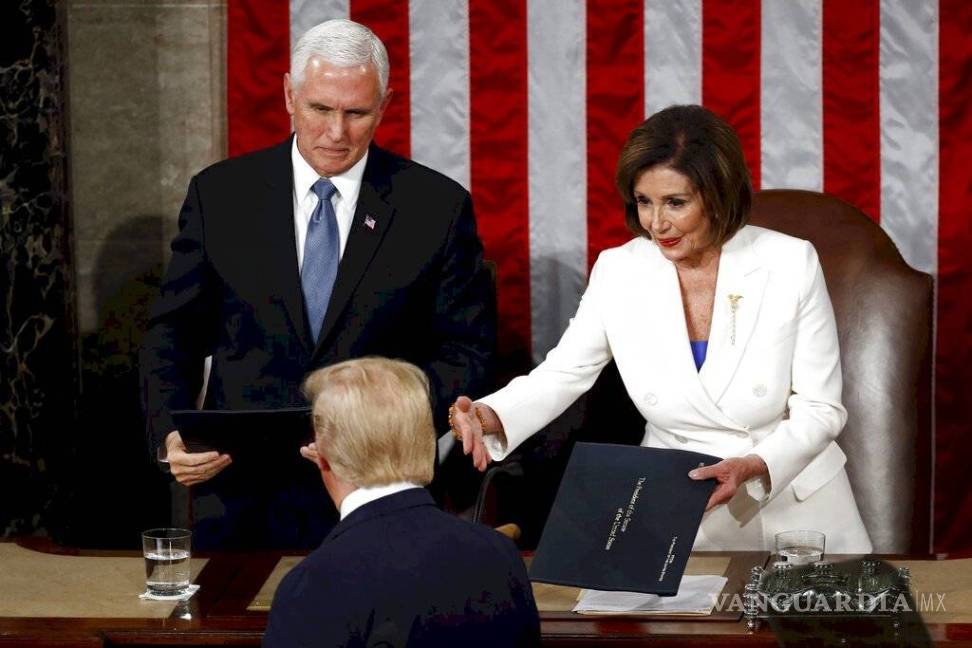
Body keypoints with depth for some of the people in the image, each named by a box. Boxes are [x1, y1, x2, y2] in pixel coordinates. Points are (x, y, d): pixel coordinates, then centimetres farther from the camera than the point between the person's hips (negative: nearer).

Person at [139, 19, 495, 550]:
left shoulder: (437, 206, 0)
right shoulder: (219, 194, 4)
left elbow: (466, 352, 0)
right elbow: (174, 334, 9)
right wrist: (169, 435, -9)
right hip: (241, 496, 1)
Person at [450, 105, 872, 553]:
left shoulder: (791, 263, -8)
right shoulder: (618, 272, -2)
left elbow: (820, 410, -6)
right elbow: (561, 374, 4)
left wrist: (755, 468, -24)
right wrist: (492, 417, -17)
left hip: (794, 508, -1)